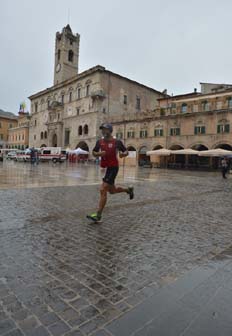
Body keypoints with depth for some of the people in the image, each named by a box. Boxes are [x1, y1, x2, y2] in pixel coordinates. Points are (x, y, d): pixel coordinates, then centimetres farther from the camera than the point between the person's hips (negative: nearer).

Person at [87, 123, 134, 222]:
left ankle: (98, 216, -8)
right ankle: (128, 190, 47)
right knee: (112, 190, 20)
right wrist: (98, 154, -9)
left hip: (113, 168, -7)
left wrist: (123, 154, -19)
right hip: (104, 168, 7)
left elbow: (126, 152, 5)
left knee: (103, 190, -14)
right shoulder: (99, 142, 5)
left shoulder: (117, 142, -6)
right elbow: (93, 153, 14)